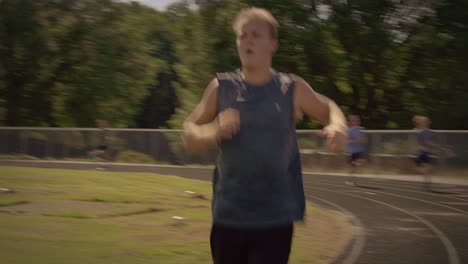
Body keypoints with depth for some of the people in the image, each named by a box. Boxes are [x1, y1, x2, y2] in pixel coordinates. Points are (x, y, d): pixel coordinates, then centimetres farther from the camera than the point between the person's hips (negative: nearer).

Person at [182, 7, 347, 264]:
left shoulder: (292, 89, -1)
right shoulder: (221, 87, 1)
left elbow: (329, 109, 15)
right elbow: (189, 136, 2)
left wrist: (338, 126, -9)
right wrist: (213, 132, -22)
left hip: (276, 220, -1)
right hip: (228, 217, 2)